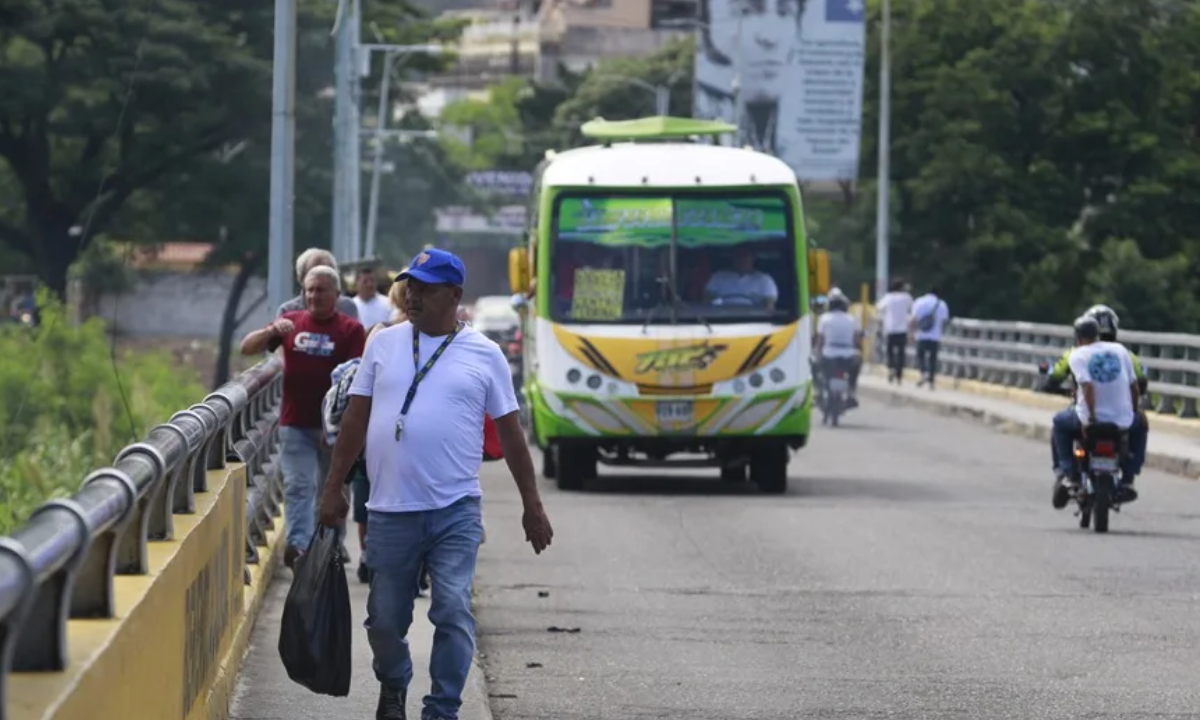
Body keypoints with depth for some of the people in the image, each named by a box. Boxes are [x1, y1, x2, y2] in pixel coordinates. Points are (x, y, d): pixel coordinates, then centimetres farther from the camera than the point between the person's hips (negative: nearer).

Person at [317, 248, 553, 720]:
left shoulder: (484, 354, 3)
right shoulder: (384, 344, 7)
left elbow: (510, 434, 7)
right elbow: (356, 419, 10)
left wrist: (532, 507, 7)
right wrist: (333, 488, 7)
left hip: (455, 512, -2)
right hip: (390, 510, 2)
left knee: (453, 611, -12)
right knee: (386, 618, 10)